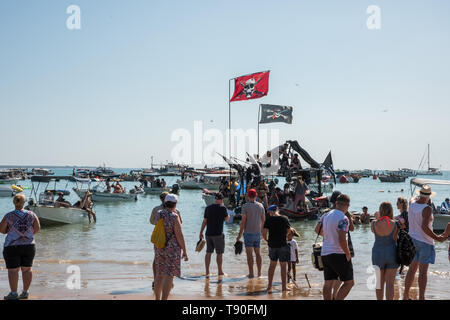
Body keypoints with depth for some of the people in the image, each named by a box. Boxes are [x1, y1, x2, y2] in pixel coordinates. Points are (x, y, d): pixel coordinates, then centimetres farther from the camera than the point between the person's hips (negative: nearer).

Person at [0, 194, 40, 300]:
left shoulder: (9, 216, -7)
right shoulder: (31, 215, 0)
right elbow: (37, 228, 2)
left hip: (12, 246, -3)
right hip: (29, 245, 3)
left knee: (13, 270, 2)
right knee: (27, 268, 9)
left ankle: (13, 294, 3)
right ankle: (25, 292, 12)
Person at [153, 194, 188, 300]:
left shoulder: (158, 214, 3)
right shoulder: (174, 217, -15)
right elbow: (179, 235, -15)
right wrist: (184, 251, -8)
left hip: (159, 248, 7)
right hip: (172, 249, -6)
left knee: (159, 274, 15)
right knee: (169, 275, -3)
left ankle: (157, 298, 23)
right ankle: (164, 299, -7)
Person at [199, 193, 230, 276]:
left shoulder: (208, 208, 6)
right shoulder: (222, 208, -9)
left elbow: (204, 221, 8)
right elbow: (227, 219, 4)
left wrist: (201, 232, 14)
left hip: (208, 233, 5)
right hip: (218, 234, -5)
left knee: (208, 252, 10)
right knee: (219, 253, 4)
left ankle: (207, 271, 12)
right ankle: (220, 271, 10)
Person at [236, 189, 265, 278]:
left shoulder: (245, 206, -9)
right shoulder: (260, 206, 5)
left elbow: (243, 221, -12)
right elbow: (263, 220, 11)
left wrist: (240, 234, -7)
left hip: (248, 233, -5)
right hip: (258, 233, 5)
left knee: (249, 253, -1)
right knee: (258, 253, 11)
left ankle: (251, 273, -1)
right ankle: (259, 273, 14)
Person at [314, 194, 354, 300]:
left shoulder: (326, 215, 8)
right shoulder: (343, 219, -15)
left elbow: (317, 230, 21)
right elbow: (342, 239, -22)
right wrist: (348, 254, -11)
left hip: (325, 253, 8)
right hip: (338, 254, -8)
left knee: (328, 283, 11)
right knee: (349, 282, 1)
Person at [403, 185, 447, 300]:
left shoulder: (412, 203, -1)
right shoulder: (427, 209, -20)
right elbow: (424, 227, -29)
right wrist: (436, 238, -20)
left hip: (412, 240, 7)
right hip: (425, 243, -7)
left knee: (412, 269, 16)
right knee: (423, 272, -1)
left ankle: (406, 296, 22)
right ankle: (421, 297, 2)